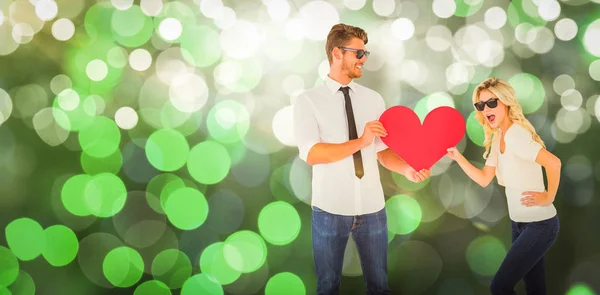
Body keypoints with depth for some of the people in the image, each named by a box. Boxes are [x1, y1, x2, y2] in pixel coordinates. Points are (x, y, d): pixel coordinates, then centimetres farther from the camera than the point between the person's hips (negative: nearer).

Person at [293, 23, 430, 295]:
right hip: (330, 209, -3)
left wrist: (407, 169, -17)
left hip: (371, 207, 3)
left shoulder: (373, 99, 6)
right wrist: (360, 142, -24)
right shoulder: (308, 101, -5)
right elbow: (312, 154, -16)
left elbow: (383, 150, 3)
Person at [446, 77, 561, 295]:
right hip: (520, 224, 9)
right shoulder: (497, 137, 7)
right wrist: (457, 157, -1)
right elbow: (484, 179, 9)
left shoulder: (515, 134, -22)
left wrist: (548, 197, -23)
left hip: (540, 225, -9)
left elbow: (553, 162, -33)